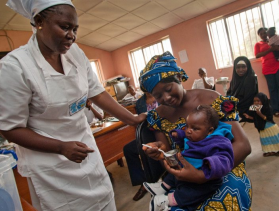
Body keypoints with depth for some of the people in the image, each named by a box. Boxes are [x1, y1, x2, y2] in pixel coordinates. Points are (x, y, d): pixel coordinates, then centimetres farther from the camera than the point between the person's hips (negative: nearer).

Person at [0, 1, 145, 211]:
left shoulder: (76, 53, -5)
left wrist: (133, 119, -5)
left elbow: (97, 93, -1)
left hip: (84, 148, 5)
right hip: (49, 161, -4)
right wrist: (61, 147, -25)